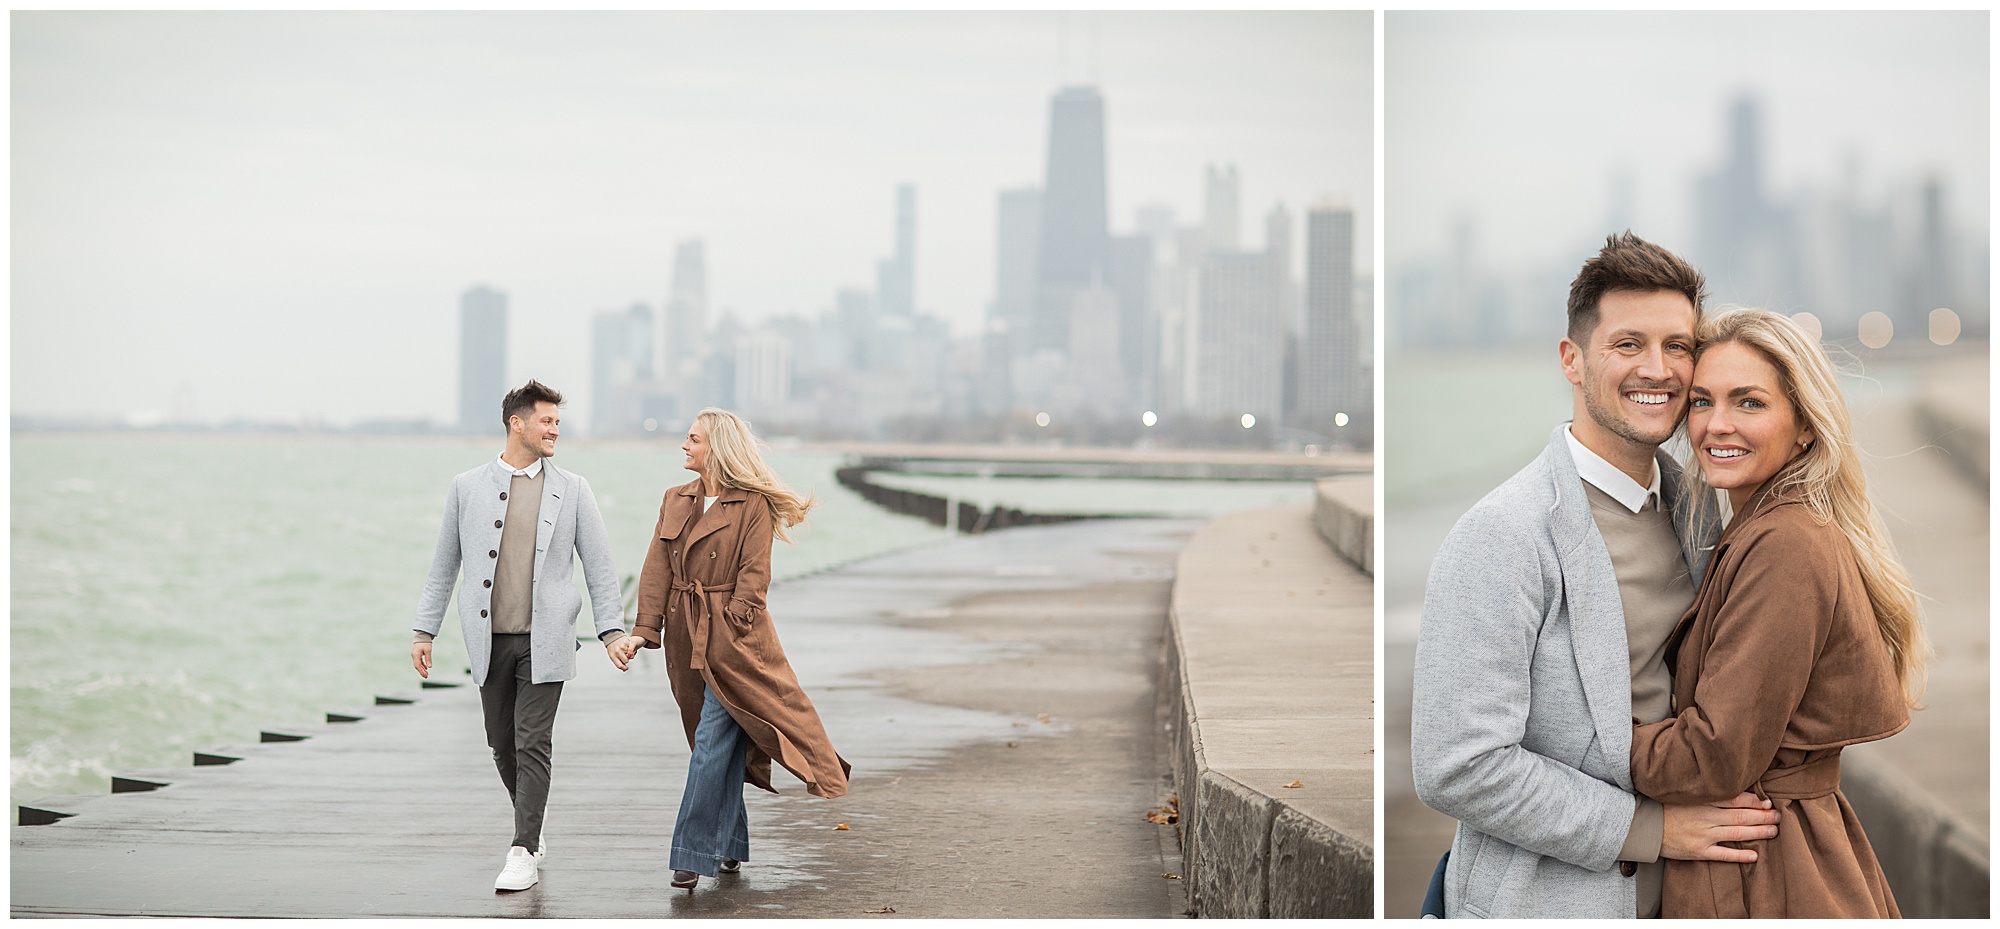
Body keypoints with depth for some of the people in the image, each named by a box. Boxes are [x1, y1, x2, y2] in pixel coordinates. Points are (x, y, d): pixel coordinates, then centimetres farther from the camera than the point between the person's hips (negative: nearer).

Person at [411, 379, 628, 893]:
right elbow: (443, 566, 11)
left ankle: (523, 852, -5)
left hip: (544, 639, -2)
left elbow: (598, 566, 5)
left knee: (533, 745, -7)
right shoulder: (467, 488, 5)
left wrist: (612, 630, -2)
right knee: (503, 745, 9)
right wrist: (424, 631, 8)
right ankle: (532, 830, 28)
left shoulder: (572, 490, 4)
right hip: (489, 639, 2)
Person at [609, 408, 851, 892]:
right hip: (687, 638, 6)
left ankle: (694, 853, -8)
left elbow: (753, 575, -10)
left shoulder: (754, 505, -7)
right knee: (722, 745, 13)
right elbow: (657, 570, 5)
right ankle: (730, 846, 22)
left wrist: (729, 631, -16)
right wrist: (643, 631, -5)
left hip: (731, 635, -6)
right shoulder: (675, 501, 11)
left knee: (712, 741, -10)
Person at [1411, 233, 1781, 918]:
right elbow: (1455, 771, -24)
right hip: (1544, 904, -7)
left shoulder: (1696, 509, 4)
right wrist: (1651, 828, -18)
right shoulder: (1502, 536, -19)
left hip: (1670, 894, 7)